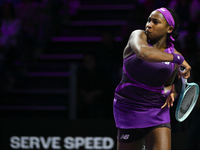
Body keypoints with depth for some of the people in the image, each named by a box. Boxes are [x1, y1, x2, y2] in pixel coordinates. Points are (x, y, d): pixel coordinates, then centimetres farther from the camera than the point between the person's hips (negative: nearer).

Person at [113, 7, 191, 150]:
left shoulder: (174, 54, 2)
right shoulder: (138, 36, -7)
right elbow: (143, 53, -33)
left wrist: (171, 92, -4)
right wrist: (178, 58, -26)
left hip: (157, 111, 2)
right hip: (129, 110, -2)